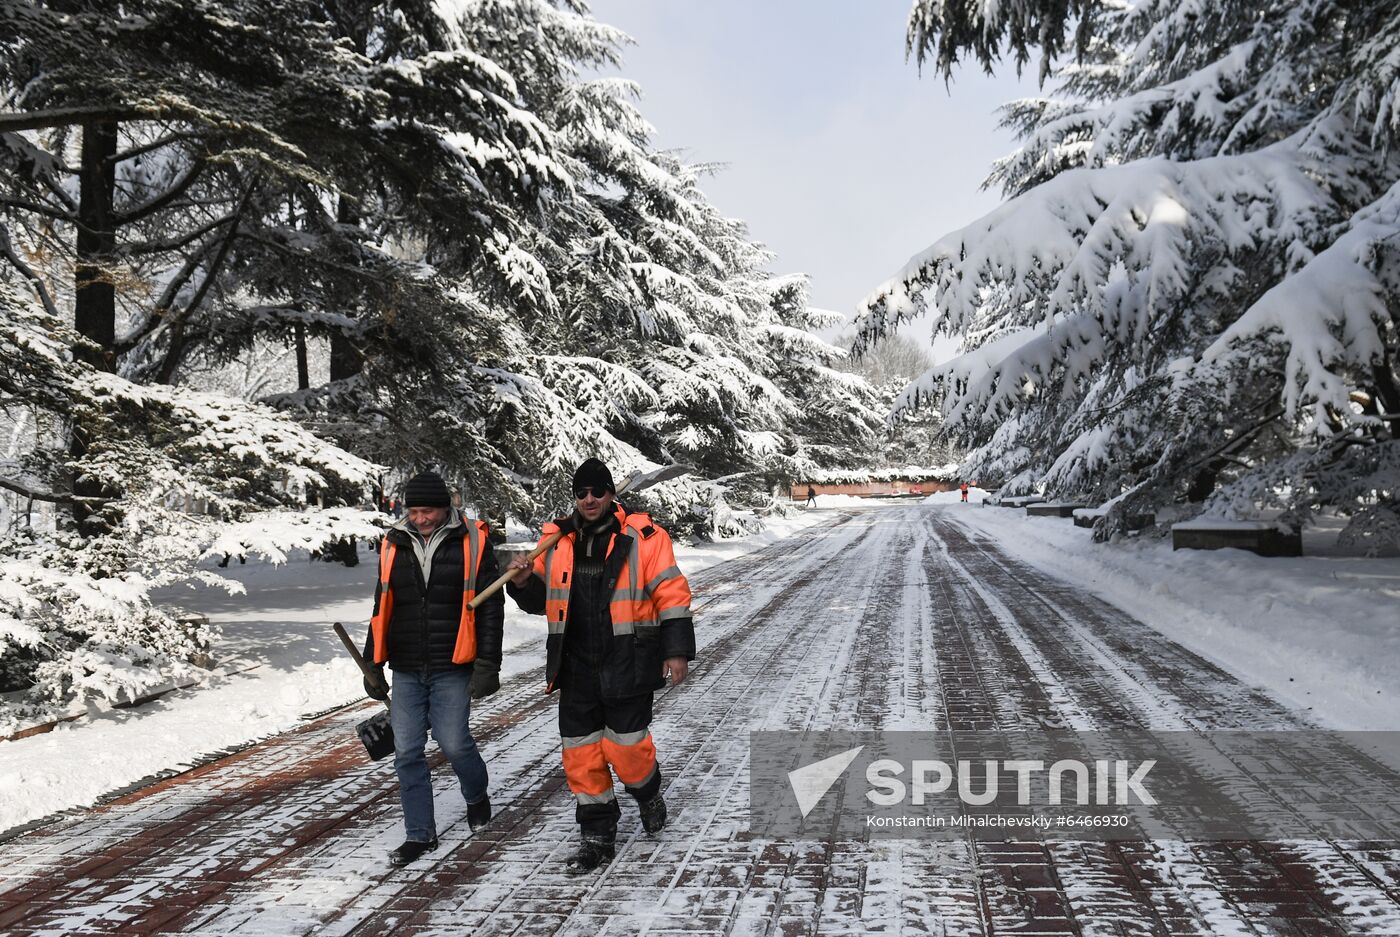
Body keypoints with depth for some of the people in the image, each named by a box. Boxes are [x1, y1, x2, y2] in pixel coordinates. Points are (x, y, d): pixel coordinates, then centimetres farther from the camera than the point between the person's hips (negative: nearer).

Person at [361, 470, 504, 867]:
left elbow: (491, 607, -5)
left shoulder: (471, 543, -5)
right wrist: (372, 665, 14)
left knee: (453, 742, -6)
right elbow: (382, 608, 15)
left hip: (452, 669, -4)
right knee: (407, 752, 4)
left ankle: (477, 795, 27)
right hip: (406, 670, 4)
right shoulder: (394, 546, 7)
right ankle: (420, 834, 18)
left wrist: (487, 664, -10)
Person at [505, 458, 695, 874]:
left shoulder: (643, 538, -6)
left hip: (627, 666, -4)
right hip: (576, 668, 4)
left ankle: (648, 794, 34)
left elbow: (671, 594, -6)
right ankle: (597, 836, 22)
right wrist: (523, 582, -6)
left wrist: (677, 650, -10)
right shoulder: (557, 542, 7)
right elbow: (541, 601, 16)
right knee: (581, 752, 7)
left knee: (626, 746, 0)